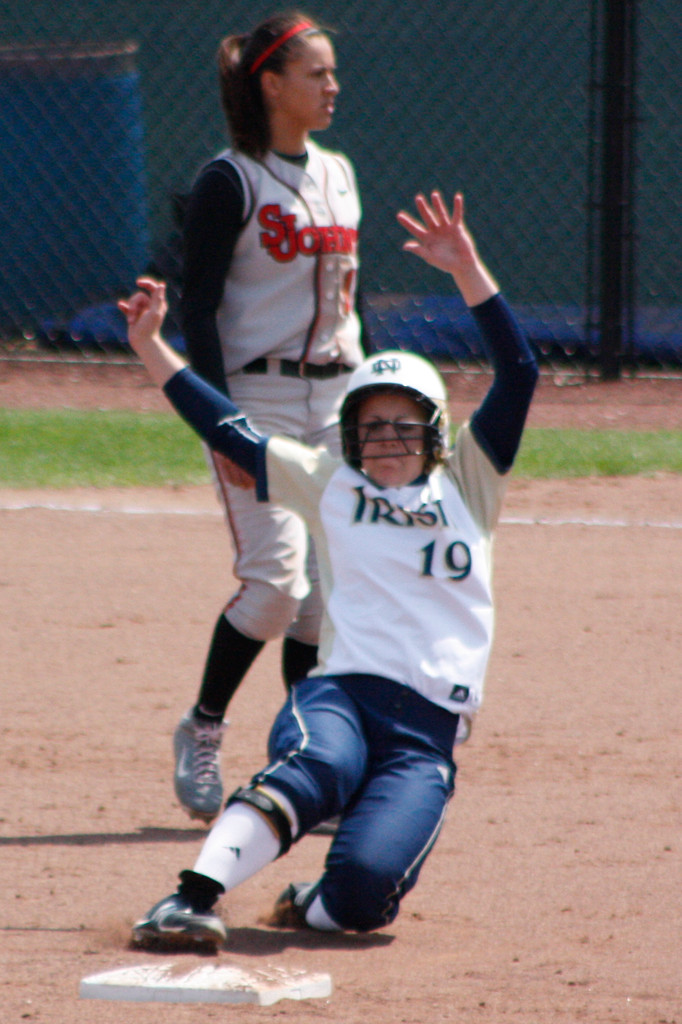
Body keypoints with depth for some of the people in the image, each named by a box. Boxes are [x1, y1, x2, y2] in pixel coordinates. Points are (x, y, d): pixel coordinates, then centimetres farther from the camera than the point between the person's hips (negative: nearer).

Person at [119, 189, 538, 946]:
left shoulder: (467, 483, 18)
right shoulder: (327, 485, 21)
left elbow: (518, 373, 9)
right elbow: (227, 431, 18)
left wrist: (466, 270, -1)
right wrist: (150, 346, 12)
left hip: (429, 730, 0)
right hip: (339, 694, 0)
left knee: (363, 889, -24)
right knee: (312, 768, -39)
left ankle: (312, 905, 9)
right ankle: (194, 899, -50)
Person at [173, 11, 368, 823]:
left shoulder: (337, 176, 13)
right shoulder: (229, 182, -8)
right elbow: (198, 308, -11)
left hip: (334, 397, 7)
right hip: (255, 395, -7)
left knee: (329, 585, 2)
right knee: (276, 580, -14)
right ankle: (201, 732, 4)